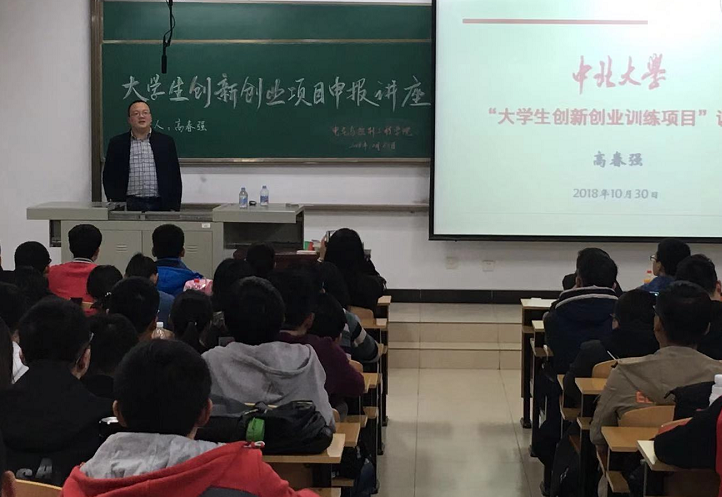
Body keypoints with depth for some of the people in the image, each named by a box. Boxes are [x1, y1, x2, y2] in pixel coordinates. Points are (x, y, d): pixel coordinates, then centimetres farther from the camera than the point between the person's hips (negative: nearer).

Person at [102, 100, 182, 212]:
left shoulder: (166, 142, 10)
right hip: (130, 206, 0)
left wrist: (174, 208, 1)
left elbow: (175, 177, 9)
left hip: (160, 205, 1)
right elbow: (109, 177, 9)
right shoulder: (117, 143, 9)